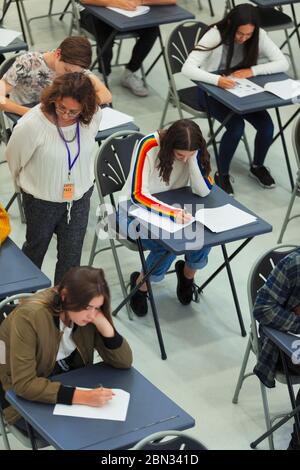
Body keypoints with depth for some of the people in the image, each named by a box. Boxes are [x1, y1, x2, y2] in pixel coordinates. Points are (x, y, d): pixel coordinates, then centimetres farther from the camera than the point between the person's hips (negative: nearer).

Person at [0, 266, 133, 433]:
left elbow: (124, 362, -13)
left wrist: (104, 324, -30)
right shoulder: (29, 316, -32)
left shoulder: (90, 314, -16)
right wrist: (82, 397, -42)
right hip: (27, 397, -5)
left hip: (69, 381, 5)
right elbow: (24, 384, -34)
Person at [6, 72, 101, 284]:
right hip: (42, 201, -2)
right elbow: (14, 157, -10)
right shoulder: (32, 124, -32)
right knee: (36, 247, 23)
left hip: (80, 197, 2)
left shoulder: (94, 116, -20)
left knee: (71, 257, 9)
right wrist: (28, 183, 7)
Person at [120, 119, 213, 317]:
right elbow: (138, 195, -31)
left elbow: (205, 191, -20)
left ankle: (188, 273, 11)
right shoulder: (149, 146, -27)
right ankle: (140, 283, 0)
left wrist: (193, 157, -30)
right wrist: (172, 212, -45)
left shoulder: (194, 149, -14)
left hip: (174, 209, 4)